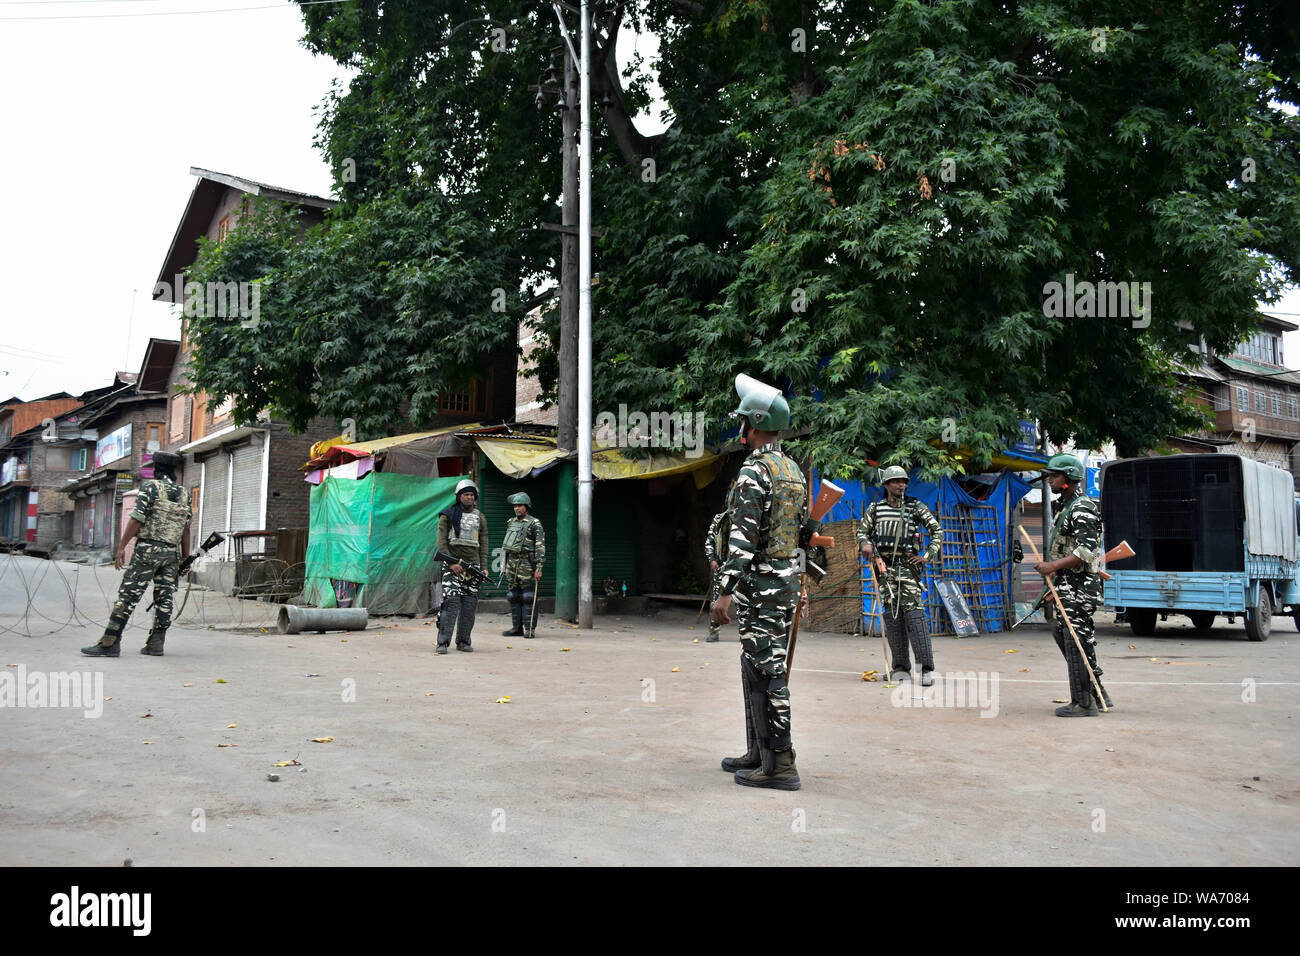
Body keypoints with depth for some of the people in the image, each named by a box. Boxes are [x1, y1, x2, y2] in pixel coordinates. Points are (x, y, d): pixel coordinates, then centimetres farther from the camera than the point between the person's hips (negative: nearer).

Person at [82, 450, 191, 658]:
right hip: (171, 553, 5)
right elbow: (186, 529, 11)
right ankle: (156, 644, 7)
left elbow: (137, 518, -11)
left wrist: (121, 546, -8)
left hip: (148, 548, -5)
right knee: (164, 598, 7)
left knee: (128, 595, -5)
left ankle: (110, 643, -6)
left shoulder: (151, 487, -5)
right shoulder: (184, 494, 11)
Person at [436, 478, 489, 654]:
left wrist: (484, 567, 5)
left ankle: (463, 641, 13)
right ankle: (443, 643, -12)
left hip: (472, 565, 4)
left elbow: (483, 544, 14)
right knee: (451, 602, -13)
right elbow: (442, 541, -2)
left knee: (469, 605, 3)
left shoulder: (479, 517, 15)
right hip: (453, 565, -4)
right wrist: (451, 563, -12)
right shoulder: (448, 515, 3)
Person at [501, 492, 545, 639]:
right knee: (513, 596, 8)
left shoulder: (534, 524, -5)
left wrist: (539, 568, -17)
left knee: (528, 597, -6)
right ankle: (517, 628, 15)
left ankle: (530, 629, -3)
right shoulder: (511, 522, 15)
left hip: (526, 563, -7)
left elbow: (540, 547, -10)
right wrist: (505, 564, 18)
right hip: (511, 563, 7)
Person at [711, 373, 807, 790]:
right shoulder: (794, 471, 14)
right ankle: (760, 752, 24)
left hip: (758, 583, -10)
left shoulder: (753, 472, -15)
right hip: (788, 579, 10)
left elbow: (743, 539, -20)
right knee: (758, 666, 17)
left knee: (767, 670, -6)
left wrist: (725, 592, -19)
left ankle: (780, 764, -2)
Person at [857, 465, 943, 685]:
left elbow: (937, 531, 7)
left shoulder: (916, 507, 5)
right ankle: (901, 668, 9)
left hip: (908, 565, -3)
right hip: (884, 565, 3)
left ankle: (926, 668, -12)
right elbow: (862, 531, 18)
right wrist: (865, 544, -3)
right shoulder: (875, 508, 11)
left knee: (914, 613, -12)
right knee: (891, 614, 2)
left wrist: (928, 556, -3)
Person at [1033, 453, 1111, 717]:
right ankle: (1098, 693, 24)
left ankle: (1084, 703, 0)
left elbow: (1086, 552, -25)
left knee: (1077, 641, -7)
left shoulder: (1082, 509, -15)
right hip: (1067, 586, 11)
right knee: (1061, 632, 16)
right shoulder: (1065, 507, 17)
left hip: (1079, 587, -11)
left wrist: (1053, 566, -23)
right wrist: (1056, 586, 23)